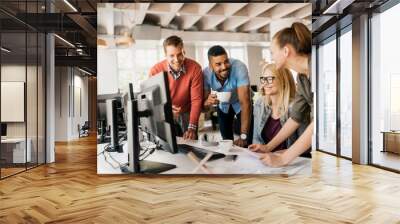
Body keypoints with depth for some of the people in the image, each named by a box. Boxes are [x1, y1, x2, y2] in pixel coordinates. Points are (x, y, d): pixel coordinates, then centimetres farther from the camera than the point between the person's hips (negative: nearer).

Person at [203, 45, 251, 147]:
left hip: (240, 104, -2)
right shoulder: (206, 74, -27)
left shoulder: (239, 67, -36)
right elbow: (204, 107, -21)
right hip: (223, 105, 2)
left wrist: (243, 136, -44)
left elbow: (245, 102, -38)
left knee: (245, 142, -8)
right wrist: (208, 102, -46)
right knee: (226, 140, 10)